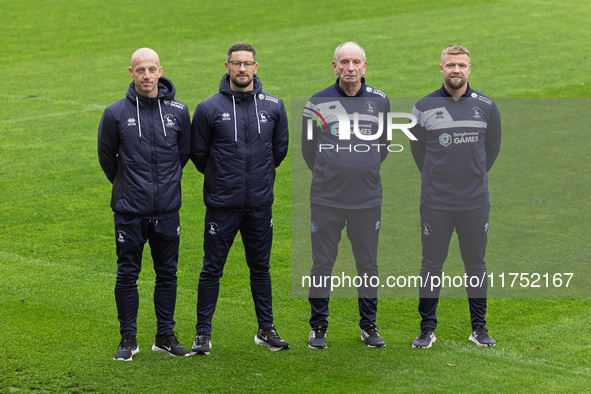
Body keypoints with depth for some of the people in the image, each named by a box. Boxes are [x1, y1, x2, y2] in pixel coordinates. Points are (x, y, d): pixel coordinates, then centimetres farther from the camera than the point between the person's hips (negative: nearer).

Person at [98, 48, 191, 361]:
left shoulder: (178, 111, 0)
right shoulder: (116, 113, -5)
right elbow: (106, 156, 9)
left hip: (167, 209, 2)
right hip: (129, 210, -2)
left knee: (167, 273, 8)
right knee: (127, 274, 4)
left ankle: (166, 335, 19)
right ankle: (128, 338, 14)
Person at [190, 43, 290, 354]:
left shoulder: (273, 106, 2)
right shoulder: (209, 108, -5)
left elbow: (280, 148, 14)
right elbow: (198, 153, 5)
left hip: (260, 203, 2)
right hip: (221, 204, -2)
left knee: (261, 267, 11)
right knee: (212, 269, 2)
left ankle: (266, 329, 21)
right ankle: (203, 333, 10)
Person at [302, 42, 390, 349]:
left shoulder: (379, 101, 4)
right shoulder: (318, 102, -2)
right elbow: (308, 148, 10)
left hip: (368, 198, 2)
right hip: (326, 198, -2)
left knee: (368, 264, 7)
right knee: (322, 264, 2)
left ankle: (368, 325, 19)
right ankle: (318, 326, 14)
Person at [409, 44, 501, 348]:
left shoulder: (486, 106, 3)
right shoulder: (424, 107, -1)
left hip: (475, 202, 1)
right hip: (435, 202, -1)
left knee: (476, 264, 8)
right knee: (431, 264, 3)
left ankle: (479, 328, 17)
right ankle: (427, 328, 13)